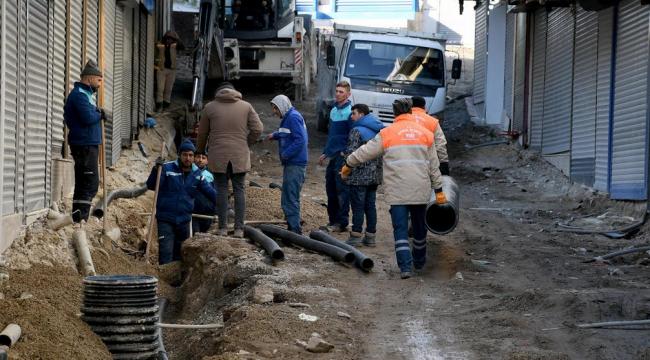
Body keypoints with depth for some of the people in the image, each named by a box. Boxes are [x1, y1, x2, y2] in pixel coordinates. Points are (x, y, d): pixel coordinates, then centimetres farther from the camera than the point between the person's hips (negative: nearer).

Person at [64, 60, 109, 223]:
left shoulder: (84, 94, 21)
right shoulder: (79, 95, -13)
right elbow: (88, 118, -23)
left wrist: (98, 114, 2)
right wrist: (99, 114, -5)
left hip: (87, 145, 11)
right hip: (85, 145, -11)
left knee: (83, 184, 13)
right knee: (90, 184, -12)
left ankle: (78, 220, 17)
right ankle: (80, 219, -14)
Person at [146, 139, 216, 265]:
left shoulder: (197, 174, 6)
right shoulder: (167, 168, -8)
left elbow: (210, 192, 8)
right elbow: (151, 186, -14)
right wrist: (156, 169, -29)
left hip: (184, 220, 5)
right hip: (166, 220, -5)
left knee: (180, 254, 15)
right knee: (166, 252, -13)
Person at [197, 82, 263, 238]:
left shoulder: (210, 107, 3)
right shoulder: (246, 106, 5)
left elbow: (202, 134, 9)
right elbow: (257, 129, -1)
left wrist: (200, 152, 23)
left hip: (218, 156, -1)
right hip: (240, 156, 1)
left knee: (222, 189, 5)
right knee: (239, 190, 4)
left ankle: (222, 227, 4)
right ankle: (239, 228, 1)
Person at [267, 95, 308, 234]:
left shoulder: (294, 117, -15)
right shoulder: (288, 117, 16)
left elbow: (300, 140, -22)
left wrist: (286, 154, -19)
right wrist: (275, 135, 20)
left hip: (295, 165, -11)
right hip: (290, 164, 11)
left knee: (291, 198, -9)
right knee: (289, 197, 14)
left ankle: (295, 228, -7)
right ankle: (292, 227, 20)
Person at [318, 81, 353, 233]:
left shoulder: (350, 111, -10)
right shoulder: (333, 111, 16)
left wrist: (346, 152, -18)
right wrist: (325, 152, 22)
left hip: (343, 156, -9)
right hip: (333, 155, 9)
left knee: (342, 189, -5)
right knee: (330, 189, 12)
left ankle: (342, 223, -1)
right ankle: (333, 221, 20)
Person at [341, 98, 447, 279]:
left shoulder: (387, 133, -2)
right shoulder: (425, 133, 7)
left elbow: (366, 152, 6)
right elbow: (434, 165, 9)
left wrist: (348, 164, 23)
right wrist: (438, 190, 14)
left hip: (397, 191, -3)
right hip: (420, 190, 3)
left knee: (400, 228, -1)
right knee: (419, 227, 18)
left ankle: (405, 266, -12)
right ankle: (419, 261, 33)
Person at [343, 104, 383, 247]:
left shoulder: (357, 131, -11)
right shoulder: (378, 131, 14)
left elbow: (352, 153, -16)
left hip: (359, 176, -7)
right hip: (374, 176, 7)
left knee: (358, 205, -2)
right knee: (370, 206, 10)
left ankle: (356, 235, -1)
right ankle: (370, 236, 12)